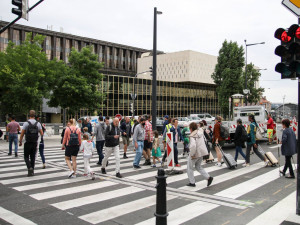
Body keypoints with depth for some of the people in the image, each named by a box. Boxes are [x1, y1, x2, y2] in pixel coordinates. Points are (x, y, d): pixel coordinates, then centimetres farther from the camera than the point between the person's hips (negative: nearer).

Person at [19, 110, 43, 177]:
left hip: (28, 143, -3)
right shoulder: (38, 123, 1)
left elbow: (22, 134, -7)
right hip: (35, 143, 3)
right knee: (33, 157, 12)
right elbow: (42, 134, 2)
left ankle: (30, 168, -14)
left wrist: (20, 142, 4)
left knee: (26, 157, 7)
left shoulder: (26, 123, -8)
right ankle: (32, 171, 14)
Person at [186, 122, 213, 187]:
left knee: (190, 167, 12)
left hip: (195, 153, -8)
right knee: (198, 167, 23)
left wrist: (191, 154, -22)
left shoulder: (192, 136, -21)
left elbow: (193, 146, -32)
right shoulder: (200, 131, 3)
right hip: (202, 152, 8)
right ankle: (208, 177, 10)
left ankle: (192, 182, 17)